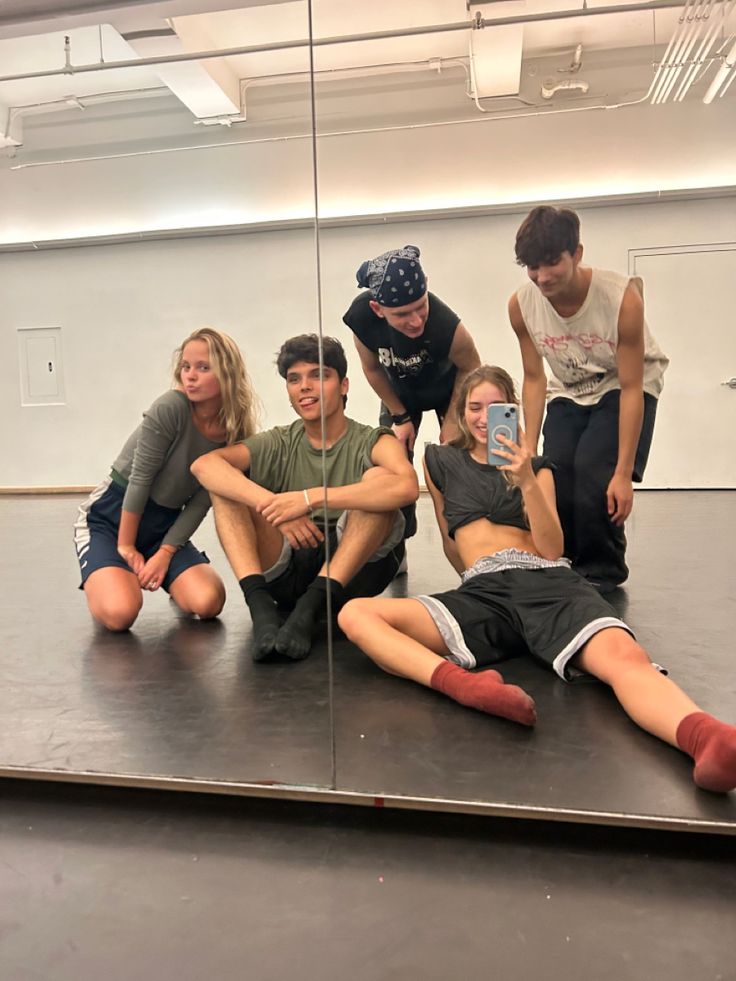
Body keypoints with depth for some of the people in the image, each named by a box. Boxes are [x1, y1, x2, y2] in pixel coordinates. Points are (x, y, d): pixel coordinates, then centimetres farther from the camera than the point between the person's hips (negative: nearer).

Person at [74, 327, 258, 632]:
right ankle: (101, 580, 11)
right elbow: (140, 479, -18)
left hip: (166, 524, 4)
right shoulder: (170, 408, -23)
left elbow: (201, 502, -6)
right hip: (109, 516, -3)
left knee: (208, 603, -20)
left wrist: (165, 553, -13)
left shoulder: (236, 432, -8)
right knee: (119, 614, -26)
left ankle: (161, 576, 15)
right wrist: (125, 547, -13)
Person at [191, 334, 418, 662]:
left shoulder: (371, 442, -2)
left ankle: (310, 607, -31)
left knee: (377, 478, -23)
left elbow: (407, 486, -28)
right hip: (286, 573, 3)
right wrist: (273, 505, -29)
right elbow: (203, 465, -12)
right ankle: (260, 605, -28)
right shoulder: (278, 445, 7)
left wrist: (309, 498, -32)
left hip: (353, 571, -2)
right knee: (228, 482, -9)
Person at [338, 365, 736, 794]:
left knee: (626, 656, -35)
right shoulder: (441, 461, 24)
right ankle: (462, 682, -51)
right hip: (482, 591, 1)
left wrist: (527, 481, -5)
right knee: (356, 614, -27)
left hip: (548, 581, 0)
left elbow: (551, 549, 7)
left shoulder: (536, 466, 23)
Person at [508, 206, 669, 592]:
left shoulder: (621, 297, -31)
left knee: (595, 473, -24)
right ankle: (563, 568, 12)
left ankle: (602, 572, -2)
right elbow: (534, 379, -8)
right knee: (556, 479, -13)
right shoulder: (521, 304, -20)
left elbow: (631, 388, -26)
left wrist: (623, 473, -27)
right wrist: (529, 450, -13)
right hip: (569, 394, 4)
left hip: (623, 391, -3)